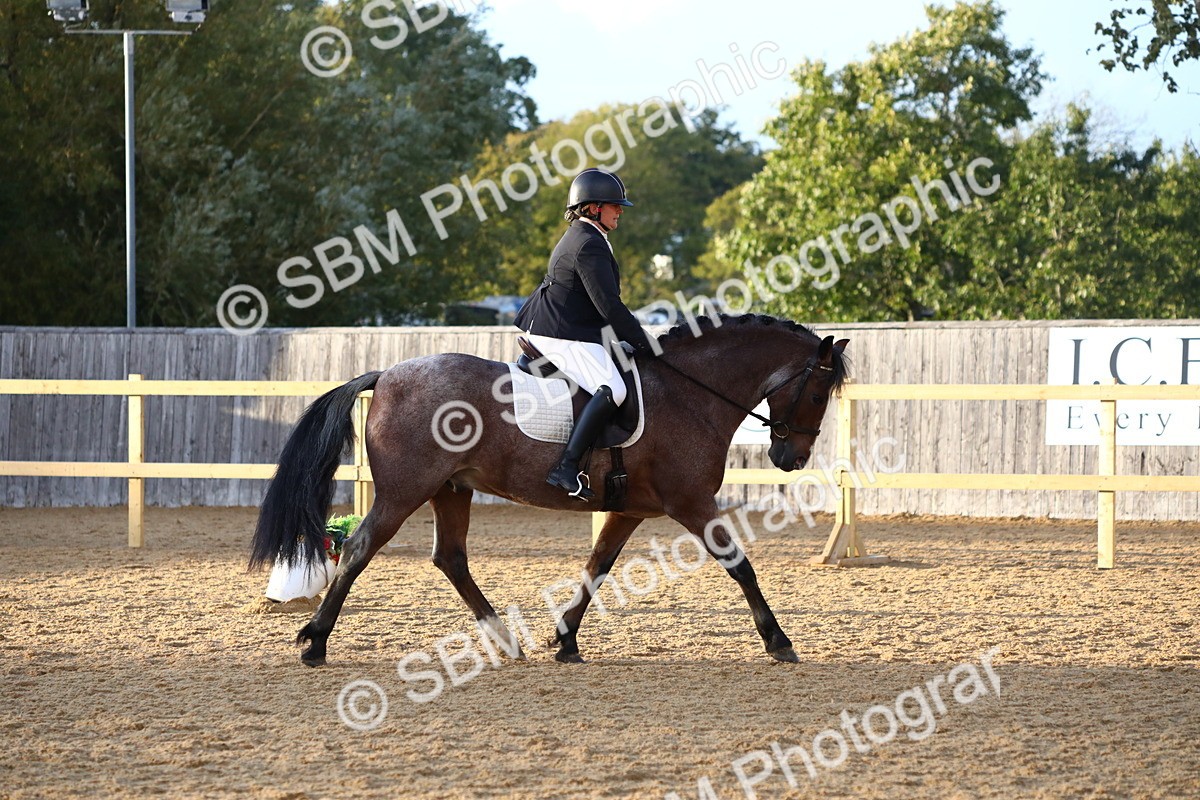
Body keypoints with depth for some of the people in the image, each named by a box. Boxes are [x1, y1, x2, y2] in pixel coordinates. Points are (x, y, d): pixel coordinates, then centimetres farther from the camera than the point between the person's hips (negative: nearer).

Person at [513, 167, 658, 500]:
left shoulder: (577, 238, 19)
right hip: (564, 337, -11)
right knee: (612, 389, -27)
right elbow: (609, 307, -21)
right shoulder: (589, 245, -16)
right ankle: (566, 468, -35)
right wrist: (643, 344, -15)